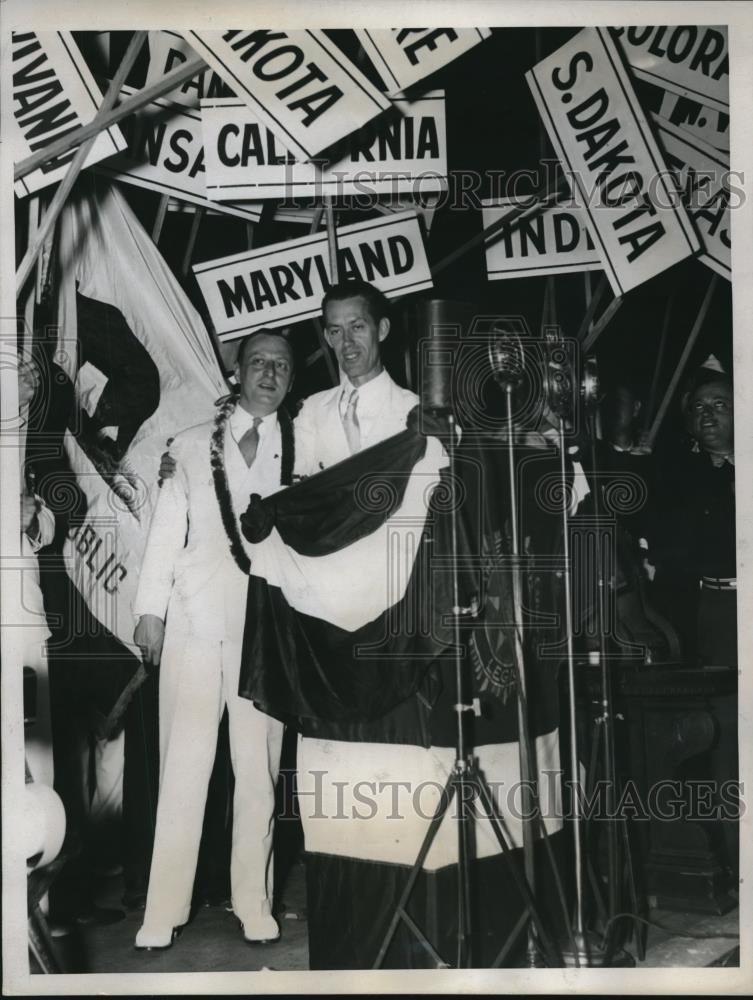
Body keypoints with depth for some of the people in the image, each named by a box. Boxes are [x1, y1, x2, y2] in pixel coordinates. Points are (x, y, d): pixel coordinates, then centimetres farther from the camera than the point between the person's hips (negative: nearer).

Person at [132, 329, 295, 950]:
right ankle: (165, 911, 9)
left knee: (260, 769, 3)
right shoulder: (193, 445, 10)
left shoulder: (300, 448, 9)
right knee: (183, 764, 0)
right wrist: (150, 609, 4)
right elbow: (167, 528, 9)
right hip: (195, 618, 0)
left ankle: (254, 903, 16)